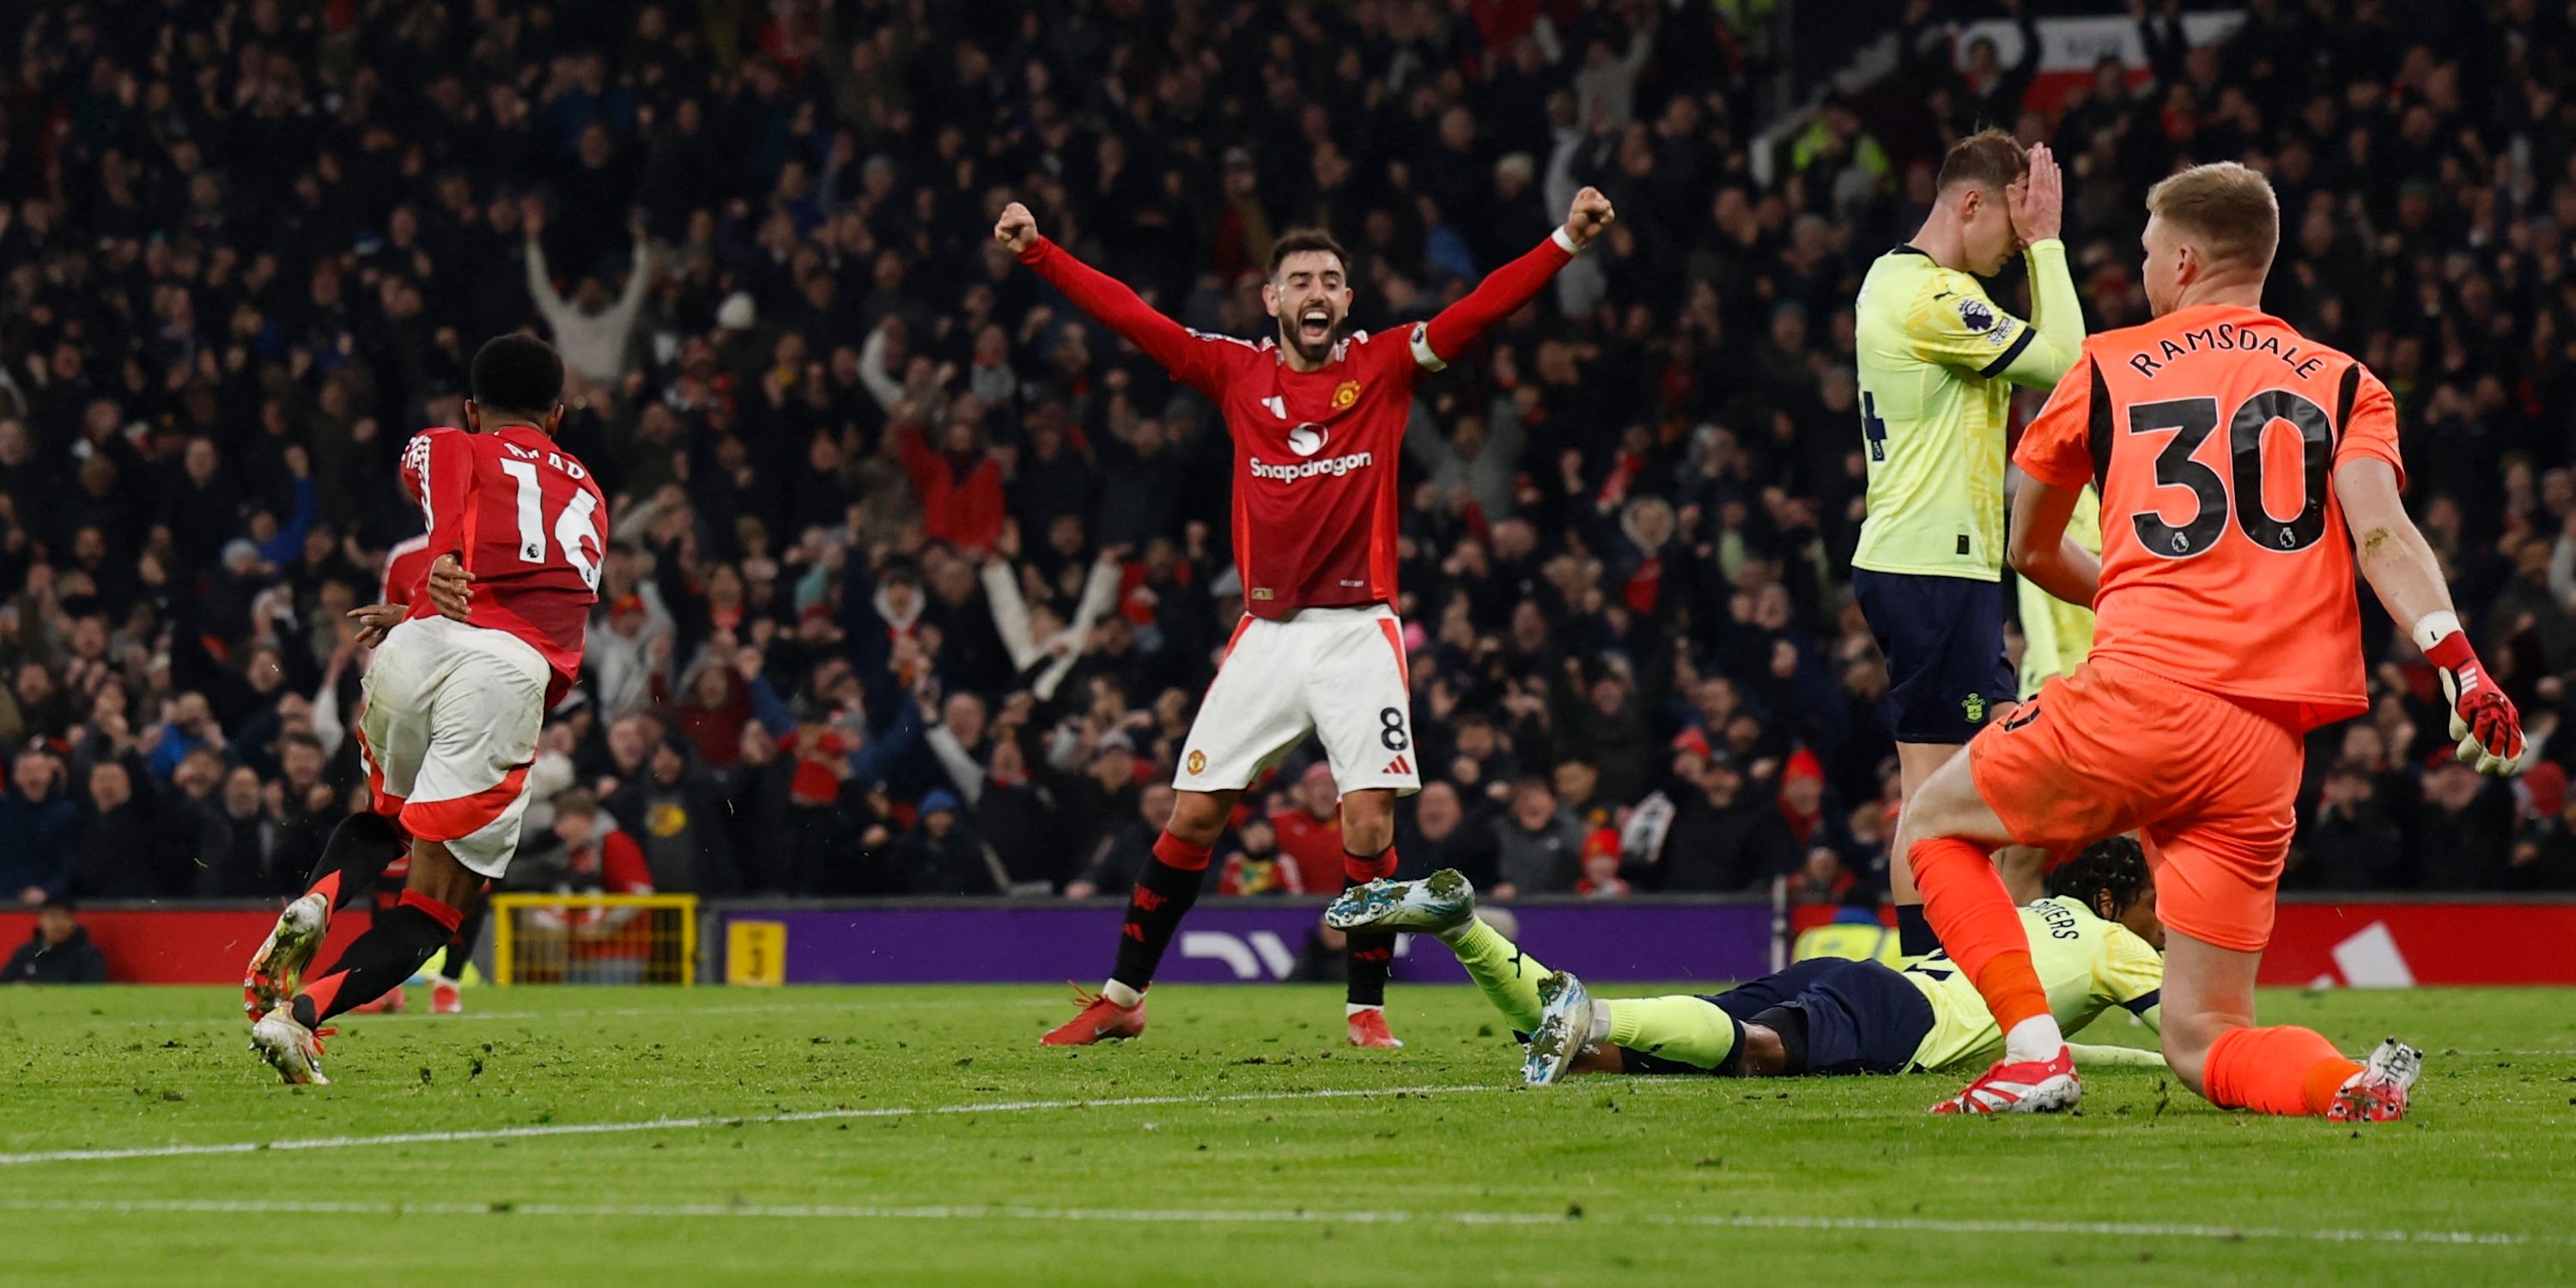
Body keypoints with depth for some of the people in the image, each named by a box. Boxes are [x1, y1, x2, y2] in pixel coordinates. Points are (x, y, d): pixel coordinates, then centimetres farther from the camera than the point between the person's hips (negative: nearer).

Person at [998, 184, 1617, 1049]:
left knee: (1370, 820, -10)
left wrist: (1567, 241, -18)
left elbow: (1483, 308, -7)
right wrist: (1036, 252, -1)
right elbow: (1129, 316, 4)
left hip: (1359, 629, -1)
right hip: (1266, 634, 1)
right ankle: (1121, 999, 11)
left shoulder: (1384, 366, 2)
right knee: (1193, 815, 1)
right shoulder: (1237, 373, 6)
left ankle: (1366, 1007, 3)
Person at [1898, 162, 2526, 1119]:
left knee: (1933, 829, 22)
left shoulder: (2107, 369, 14)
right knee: (2202, 1040, 10)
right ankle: (2345, 1082, -23)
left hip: (2139, 700, -3)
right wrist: (2456, 659, -15)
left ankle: (2035, 1054, 1)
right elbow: (2381, 537, -4)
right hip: (2266, 751, 3)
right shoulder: (2344, 386, 15)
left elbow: (2032, 550, 27)